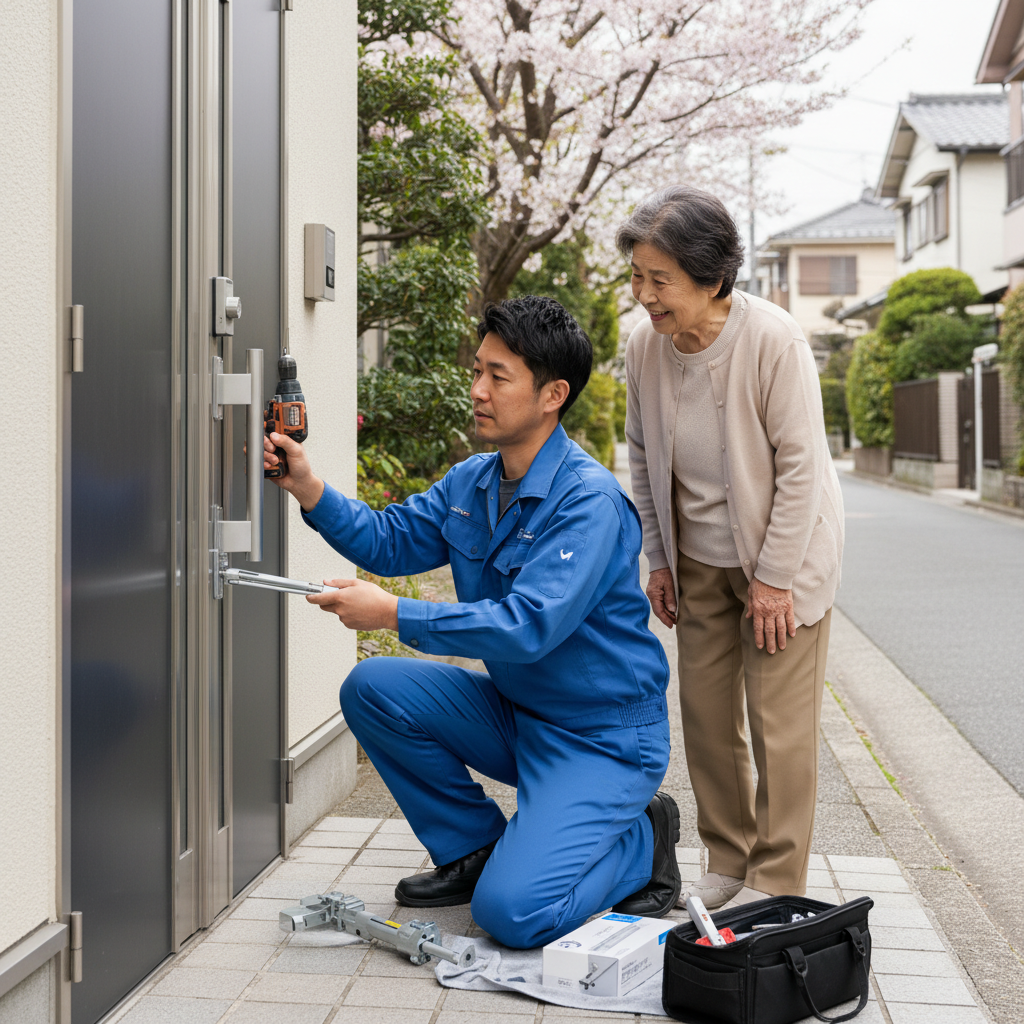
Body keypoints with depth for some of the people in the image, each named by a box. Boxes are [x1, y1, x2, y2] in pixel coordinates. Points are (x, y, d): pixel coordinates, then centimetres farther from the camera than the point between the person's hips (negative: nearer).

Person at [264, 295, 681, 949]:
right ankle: (476, 848, 8)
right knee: (372, 689, -7)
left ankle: (641, 839, 7)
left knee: (512, 912, -22)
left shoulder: (590, 501, -23)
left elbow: (528, 627, -30)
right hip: (515, 712, 8)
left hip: (602, 737, -8)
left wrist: (394, 615, -29)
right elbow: (391, 540, 9)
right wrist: (308, 488, -6)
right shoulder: (471, 482, 4)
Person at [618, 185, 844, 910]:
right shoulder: (645, 345, -9)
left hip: (782, 553, -5)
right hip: (698, 560, 5)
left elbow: (800, 464, -18)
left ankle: (776, 883, 12)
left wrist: (773, 578, -17)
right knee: (706, 713, 10)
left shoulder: (773, 339, -23)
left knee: (780, 721, -1)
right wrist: (659, 559, 5)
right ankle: (728, 863, 26)